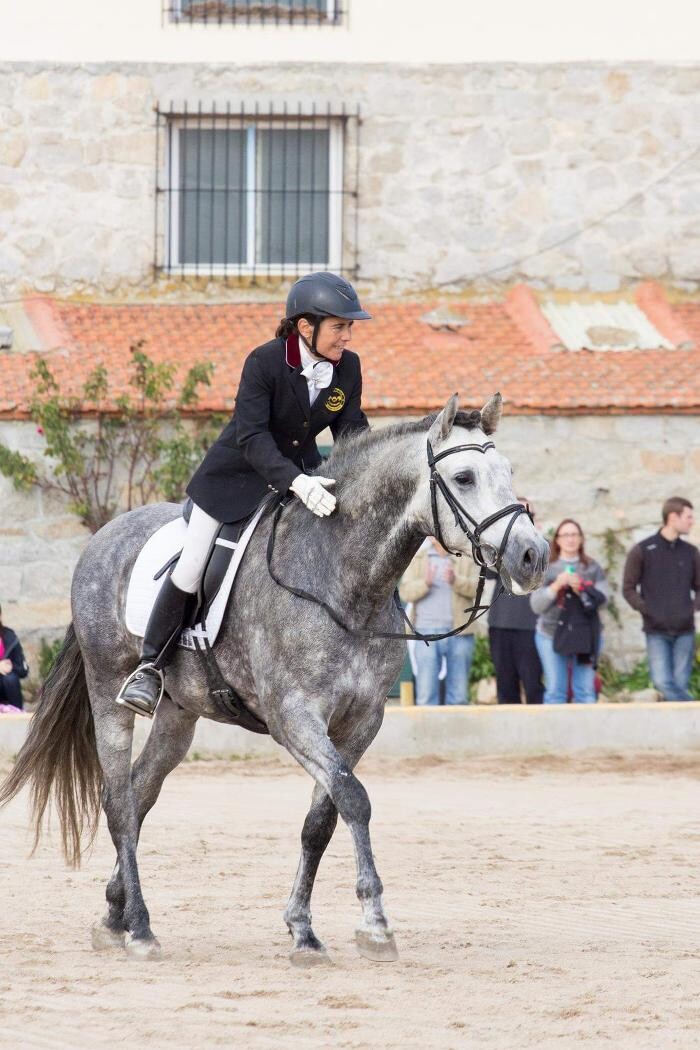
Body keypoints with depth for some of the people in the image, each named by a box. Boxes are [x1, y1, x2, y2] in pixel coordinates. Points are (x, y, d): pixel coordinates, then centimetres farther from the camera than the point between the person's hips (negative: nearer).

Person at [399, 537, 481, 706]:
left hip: (459, 633, 0)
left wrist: (456, 581, -21)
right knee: (426, 693, -6)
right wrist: (425, 583, -19)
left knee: (459, 694, 1)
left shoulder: (467, 559, 10)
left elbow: (477, 588, -3)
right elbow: (405, 591, 0)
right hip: (427, 630, 0)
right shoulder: (417, 559, 11)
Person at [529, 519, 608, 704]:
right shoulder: (546, 569, 6)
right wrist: (557, 585, -12)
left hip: (585, 635, 1)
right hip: (551, 635, -1)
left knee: (586, 692, -2)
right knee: (555, 691, -3)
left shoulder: (592, 568, 8)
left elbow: (602, 598, 0)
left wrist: (580, 588, -15)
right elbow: (536, 605, 1)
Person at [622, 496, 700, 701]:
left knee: (680, 685, -2)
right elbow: (629, 588, 4)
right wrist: (647, 611, -9)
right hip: (656, 631, -2)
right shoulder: (642, 551, 2)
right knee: (663, 682, -15)